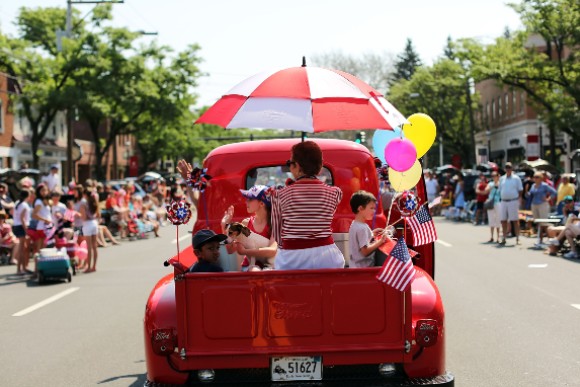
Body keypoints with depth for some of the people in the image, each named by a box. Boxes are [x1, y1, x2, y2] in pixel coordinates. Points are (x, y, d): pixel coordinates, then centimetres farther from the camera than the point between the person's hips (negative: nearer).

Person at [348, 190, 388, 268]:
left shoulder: (354, 225, 9)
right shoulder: (362, 228, -21)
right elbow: (365, 251, -24)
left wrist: (372, 234, 14)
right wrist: (380, 241, -18)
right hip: (363, 267, -10)